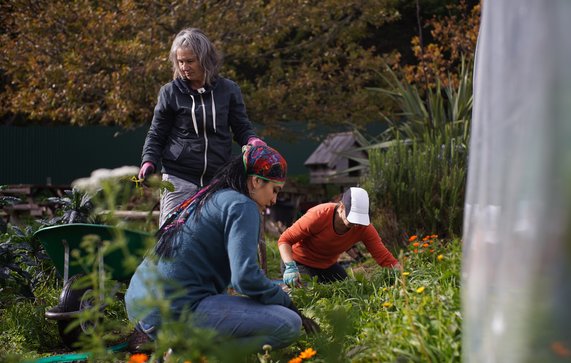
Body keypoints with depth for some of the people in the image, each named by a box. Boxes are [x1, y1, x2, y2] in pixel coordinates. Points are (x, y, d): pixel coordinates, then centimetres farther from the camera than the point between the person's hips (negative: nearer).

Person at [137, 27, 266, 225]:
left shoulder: (228, 90, 6)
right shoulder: (170, 92, 4)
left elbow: (242, 128, 11)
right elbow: (156, 135, 9)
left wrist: (252, 140, -12)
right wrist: (149, 161, -8)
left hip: (218, 180, 1)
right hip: (179, 179, -1)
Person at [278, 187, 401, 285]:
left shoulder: (364, 227, -21)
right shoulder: (319, 215, -33)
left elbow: (385, 258, -20)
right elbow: (285, 239, -27)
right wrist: (290, 267, -41)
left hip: (328, 265, 5)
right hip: (300, 263, -5)